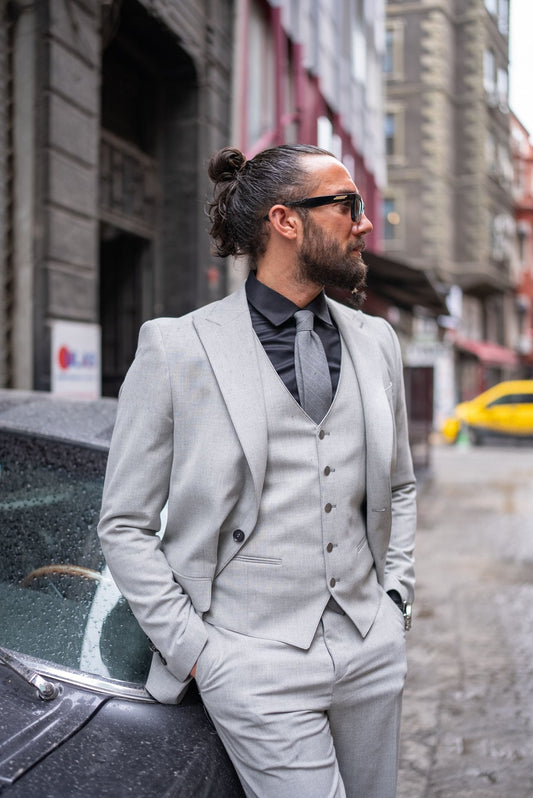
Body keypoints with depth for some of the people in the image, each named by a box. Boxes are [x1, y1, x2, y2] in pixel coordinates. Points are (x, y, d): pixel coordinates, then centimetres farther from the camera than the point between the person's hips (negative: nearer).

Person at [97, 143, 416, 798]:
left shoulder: (376, 341, 7)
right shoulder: (176, 347, -8)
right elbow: (124, 525, -4)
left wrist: (395, 592, 8)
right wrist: (192, 649, -7)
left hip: (372, 647, 5)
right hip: (256, 662, -5)